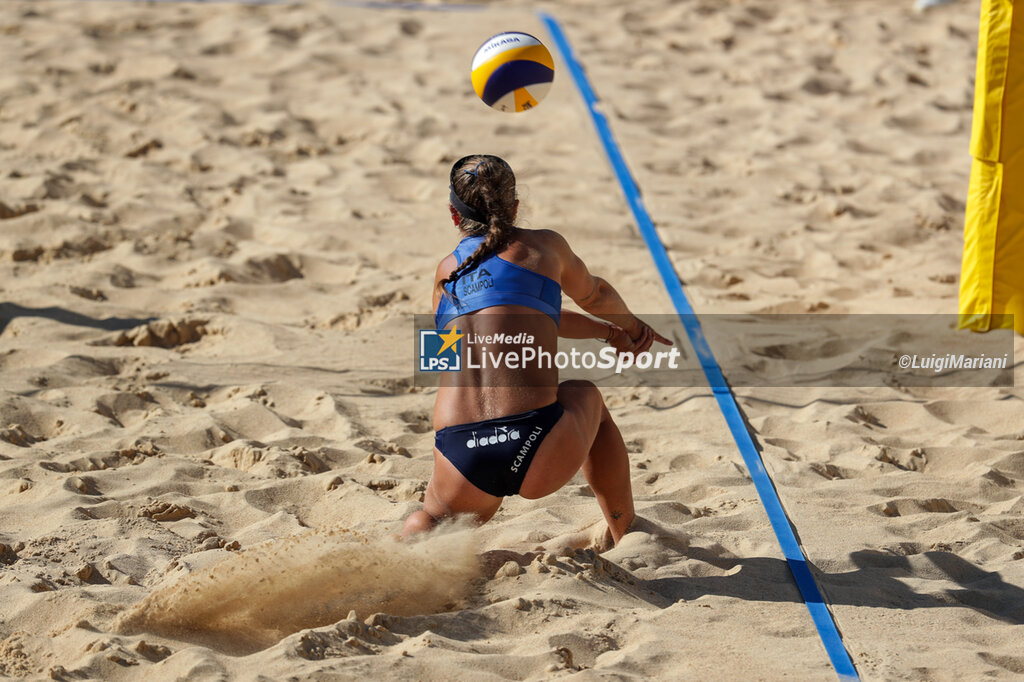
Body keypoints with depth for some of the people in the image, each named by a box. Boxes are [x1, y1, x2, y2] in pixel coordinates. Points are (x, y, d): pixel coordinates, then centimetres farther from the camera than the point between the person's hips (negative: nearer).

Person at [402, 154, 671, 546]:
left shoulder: (447, 271, 22)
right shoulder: (545, 246, 14)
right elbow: (593, 296, 36)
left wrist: (608, 332, 51)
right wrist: (630, 327, 58)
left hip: (460, 455, 2)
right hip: (536, 449, -2)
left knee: (434, 516, 35)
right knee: (586, 397, 33)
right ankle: (628, 536, 40)